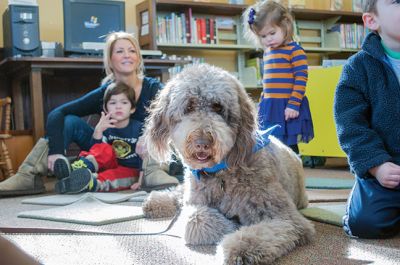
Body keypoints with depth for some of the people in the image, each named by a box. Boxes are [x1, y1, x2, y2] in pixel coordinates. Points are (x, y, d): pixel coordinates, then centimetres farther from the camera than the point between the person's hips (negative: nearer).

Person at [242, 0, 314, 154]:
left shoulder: (295, 51, -9)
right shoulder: (267, 52, 14)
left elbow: (301, 79, -14)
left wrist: (293, 105, -19)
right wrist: (262, 104, 21)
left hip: (287, 107, -7)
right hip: (270, 107, 7)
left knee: (288, 146, -2)